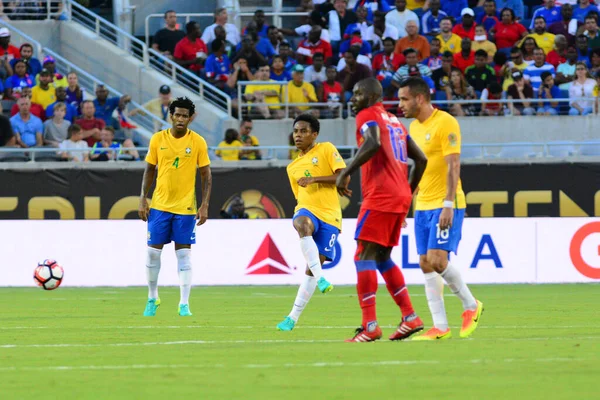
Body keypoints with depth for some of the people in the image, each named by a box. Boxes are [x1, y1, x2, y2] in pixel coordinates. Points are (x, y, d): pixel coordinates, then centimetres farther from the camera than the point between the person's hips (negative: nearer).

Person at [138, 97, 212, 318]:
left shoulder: (198, 142, -4)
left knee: (184, 254, -2)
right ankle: (152, 298, 21)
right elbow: (149, 170, 8)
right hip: (160, 205, 2)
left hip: (185, 208, -2)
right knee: (153, 251, 4)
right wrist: (143, 199, 1)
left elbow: (206, 175, 0)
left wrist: (205, 205, -7)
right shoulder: (158, 139, 0)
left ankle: (184, 304, 3)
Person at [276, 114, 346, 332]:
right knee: (301, 224, -38)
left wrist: (314, 179, -13)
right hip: (307, 210, 3)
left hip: (329, 215, -3)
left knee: (313, 267, -7)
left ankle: (294, 317, 0)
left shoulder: (326, 149, 3)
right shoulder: (293, 167, 19)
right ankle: (320, 278, -38)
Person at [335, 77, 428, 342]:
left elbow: (373, 143, -24)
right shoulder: (395, 121, 23)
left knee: (364, 255, -9)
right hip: (401, 196, 9)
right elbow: (420, 159, 23)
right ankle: (410, 317, 12)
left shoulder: (368, 115, -3)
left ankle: (370, 326, -17)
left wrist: (345, 173, -20)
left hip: (380, 195, -9)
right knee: (382, 258, 17)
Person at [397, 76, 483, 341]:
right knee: (426, 265, 2)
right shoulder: (414, 127, 14)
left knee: (437, 260, -17)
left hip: (444, 206, -8)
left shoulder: (445, 123, -11)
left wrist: (448, 204, -23)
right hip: (422, 207, 8)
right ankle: (440, 327, 4)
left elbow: (453, 166, -16)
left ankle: (471, 306, 5)